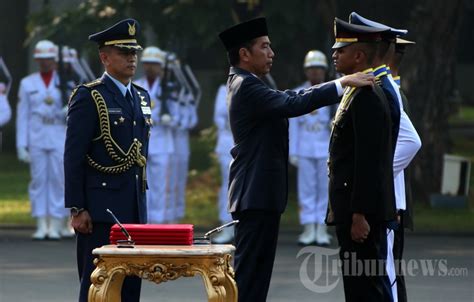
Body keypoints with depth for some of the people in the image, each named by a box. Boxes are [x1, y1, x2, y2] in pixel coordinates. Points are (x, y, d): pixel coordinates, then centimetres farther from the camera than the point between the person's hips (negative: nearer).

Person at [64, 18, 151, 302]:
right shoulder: (88, 97, -7)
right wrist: (77, 209, -14)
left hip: (134, 208, 7)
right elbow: (73, 157, -10)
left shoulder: (142, 97, 15)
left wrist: (142, 200, 17)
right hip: (101, 209, -7)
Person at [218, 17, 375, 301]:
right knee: (250, 271, -9)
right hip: (257, 194, -11)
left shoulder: (247, 84, 16)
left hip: (258, 193, 11)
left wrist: (344, 84, 8)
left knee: (256, 270, 12)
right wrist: (341, 84, -26)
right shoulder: (246, 87, -16)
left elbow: (290, 97, 16)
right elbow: (293, 104, -27)